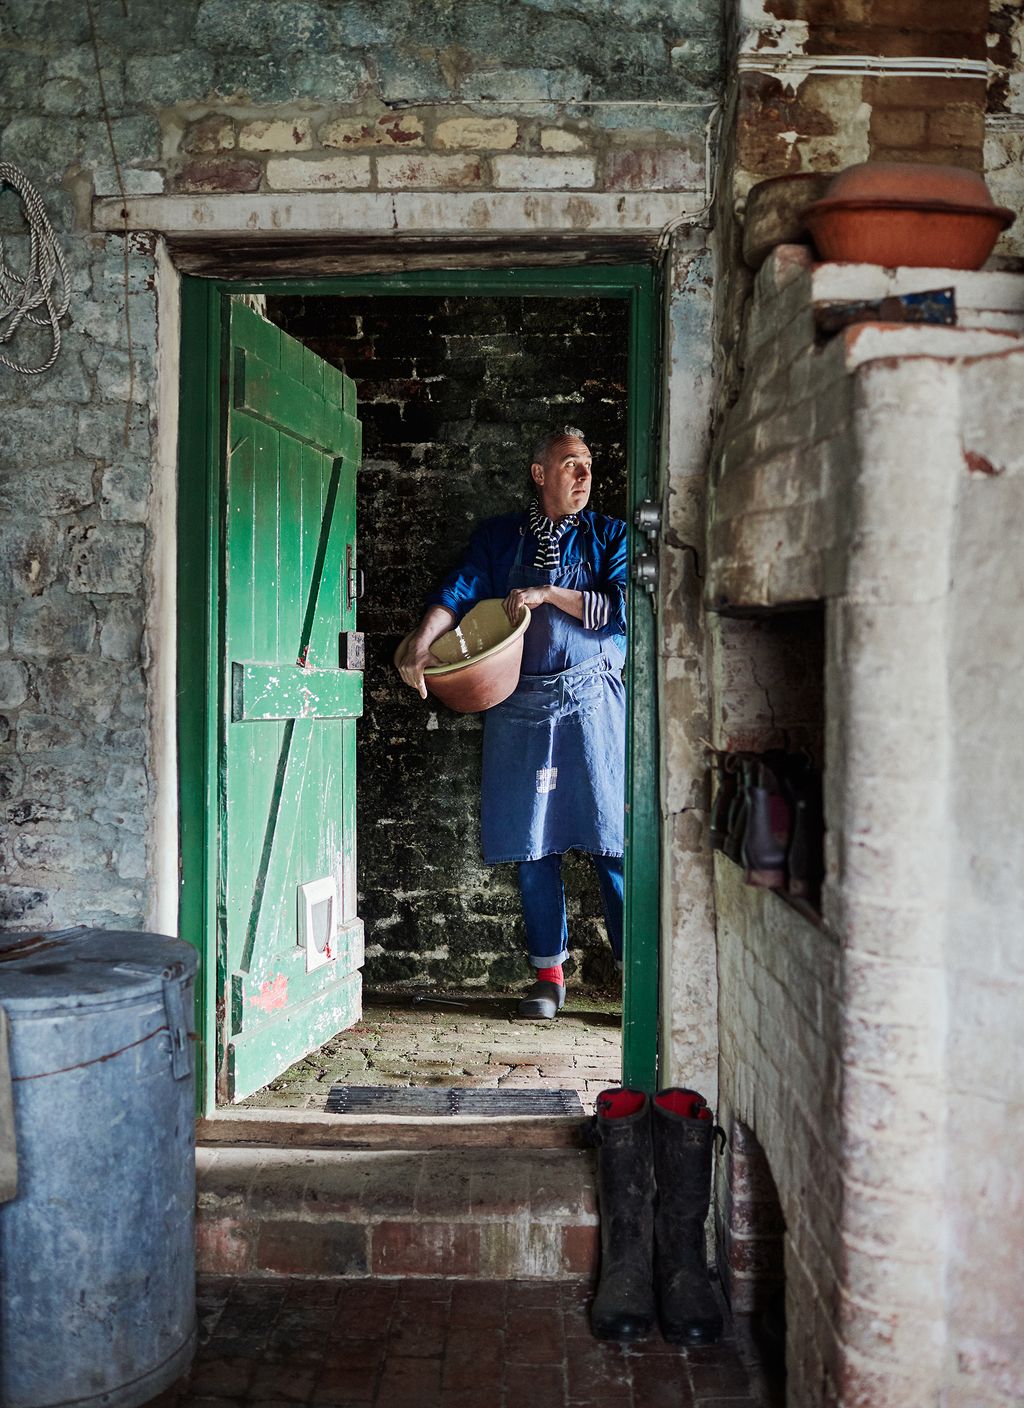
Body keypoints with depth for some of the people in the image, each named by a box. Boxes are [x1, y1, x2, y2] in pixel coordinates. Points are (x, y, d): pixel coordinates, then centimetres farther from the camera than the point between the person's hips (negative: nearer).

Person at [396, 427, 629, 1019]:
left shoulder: (609, 535, 9)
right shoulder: (499, 536, 12)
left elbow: (623, 608, -4)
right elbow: (460, 592, -1)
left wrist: (548, 594, -12)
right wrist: (422, 641, -19)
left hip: (592, 700, -1)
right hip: (520, 704, 2)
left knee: (613, 837, -5)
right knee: (534, 841, 5)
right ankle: (548, 972, 15)